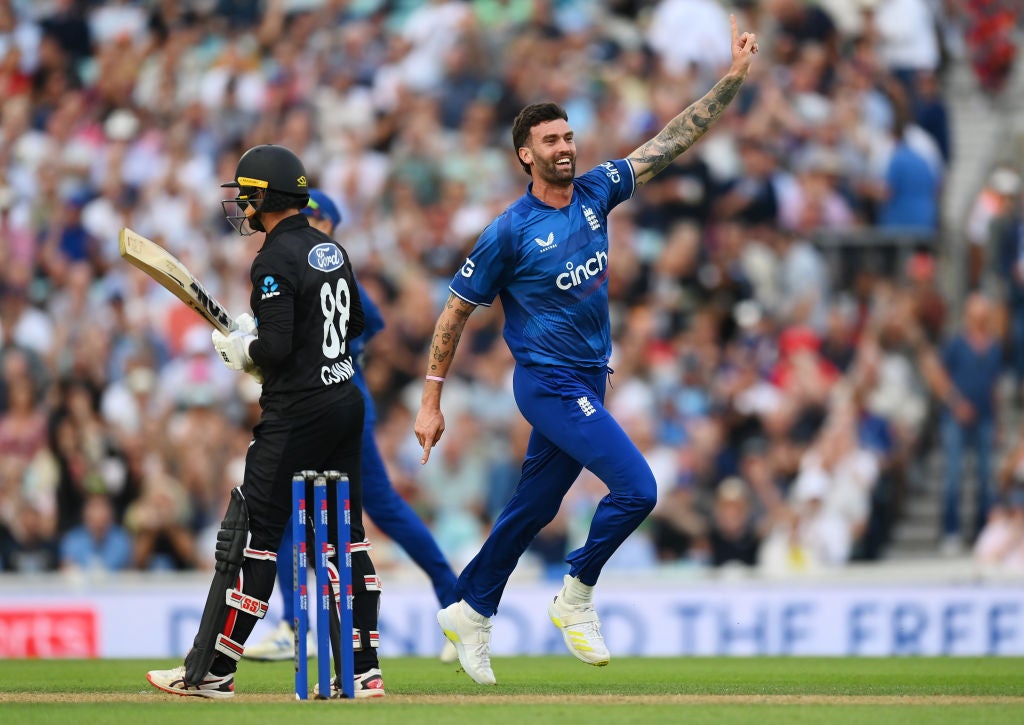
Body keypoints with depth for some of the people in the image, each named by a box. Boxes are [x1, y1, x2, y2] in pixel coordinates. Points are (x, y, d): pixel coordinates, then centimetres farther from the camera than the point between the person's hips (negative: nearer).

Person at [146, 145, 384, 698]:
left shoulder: (275, 262, -15)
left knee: (252, 535, -4)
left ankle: (210, 671, -2)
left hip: (297, 414, -9)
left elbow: (276, 348, -22)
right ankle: (362, 671, 8)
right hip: (346, 402, 9)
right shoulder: (330, 249, 12)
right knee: (345, 536, 10)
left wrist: (239, 349, -2)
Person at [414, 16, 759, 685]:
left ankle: (471, 613, 29)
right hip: (549, 384, -7)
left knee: (535, 505, 15)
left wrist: (734, 78, -7)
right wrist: (431, 402, -7)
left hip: (588, 381, 7)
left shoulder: (596, 193, 3)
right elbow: (457, 312, -6)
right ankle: (576, 599, 0)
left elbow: (674, 141, 2)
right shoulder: (510, 232, -13)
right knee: (636, 486, -16)